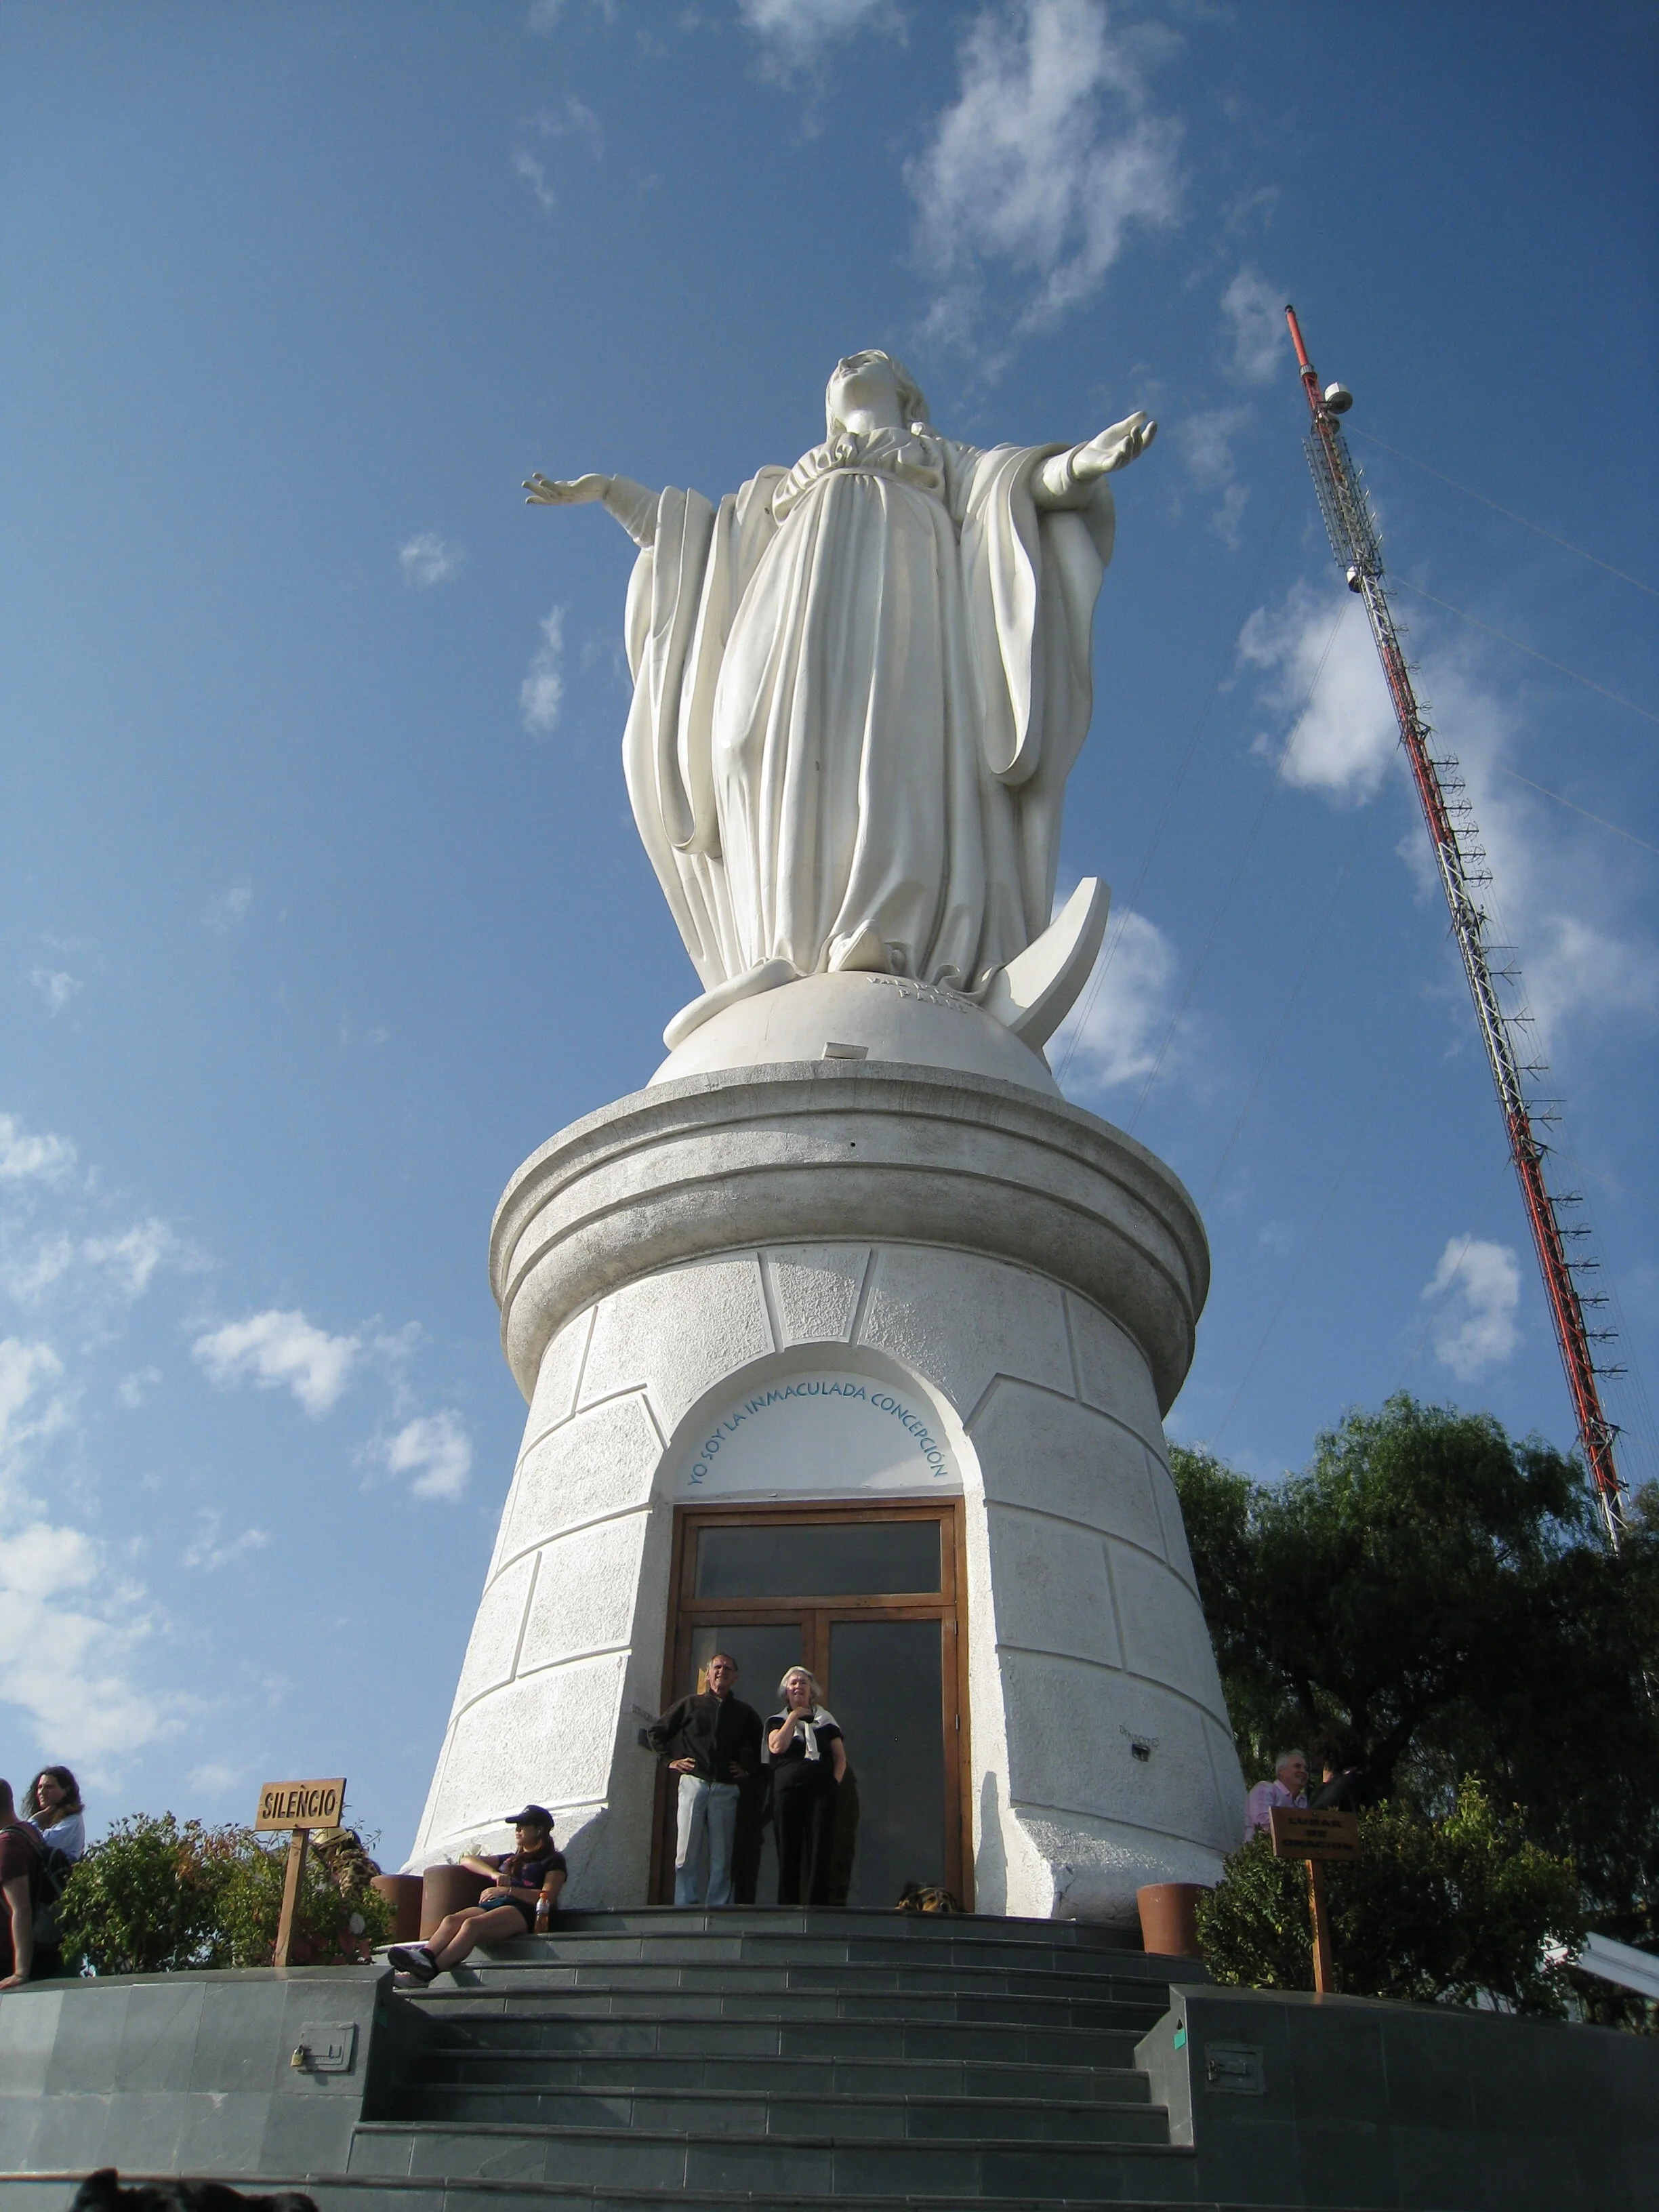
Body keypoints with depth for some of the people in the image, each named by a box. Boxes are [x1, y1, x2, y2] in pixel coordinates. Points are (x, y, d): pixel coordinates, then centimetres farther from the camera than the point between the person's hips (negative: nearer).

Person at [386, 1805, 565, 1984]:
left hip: (522, 1910, -6)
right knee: (451, 1920, -30)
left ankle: (429, 1969, -58)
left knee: (472, 1924, -37)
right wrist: (494, 1874, 8)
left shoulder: (553, 1861, 18)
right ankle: (423, 1956, -58)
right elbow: (467, 1861, 29)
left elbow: (548, 1899, -1)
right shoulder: (510, 1859, 39)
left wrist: (507, 1890, -7)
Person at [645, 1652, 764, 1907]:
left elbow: (760, 1747, 26)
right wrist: (670, 1761, 7)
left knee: (721, 1855, -3)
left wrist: (748, 1770, 12)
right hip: (693, 1783, -1)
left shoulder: (745, 1713, 15)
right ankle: (685, 1906, -3)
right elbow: (655, 1732, 15)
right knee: (687, 1852, -5)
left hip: (726, 1788, 1)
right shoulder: (691, 1704, 11)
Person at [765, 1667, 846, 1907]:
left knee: (820, 1851, -8)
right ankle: (787, 1908, 2)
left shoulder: (825, 1720, 17)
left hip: (820, 1791, 0)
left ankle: (818, 1906, -8)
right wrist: (794, 1716, -1)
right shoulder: (777, 1721, 15)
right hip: (787, 1791, 0)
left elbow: (841, 1758, 12)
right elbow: (777, 1747, -7)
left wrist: (834, 1782, -4)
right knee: (788, 1852, -1)